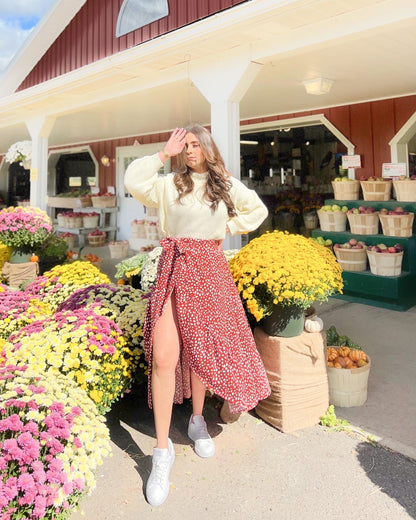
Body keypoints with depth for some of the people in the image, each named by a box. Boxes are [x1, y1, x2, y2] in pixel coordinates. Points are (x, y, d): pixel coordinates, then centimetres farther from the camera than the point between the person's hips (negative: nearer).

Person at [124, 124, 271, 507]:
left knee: (201, 347, 9)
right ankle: (162, 451, 0)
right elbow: (134, 182, -7)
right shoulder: (170, 184, 7)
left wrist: (226, 229, 10)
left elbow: (257, 210, 20)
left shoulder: (226, 185, 12)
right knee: (163, 357, -11)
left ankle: (197, 421, 34)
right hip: (174, 268, -1)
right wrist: (164, 153, -2)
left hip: (208, 269, 2)